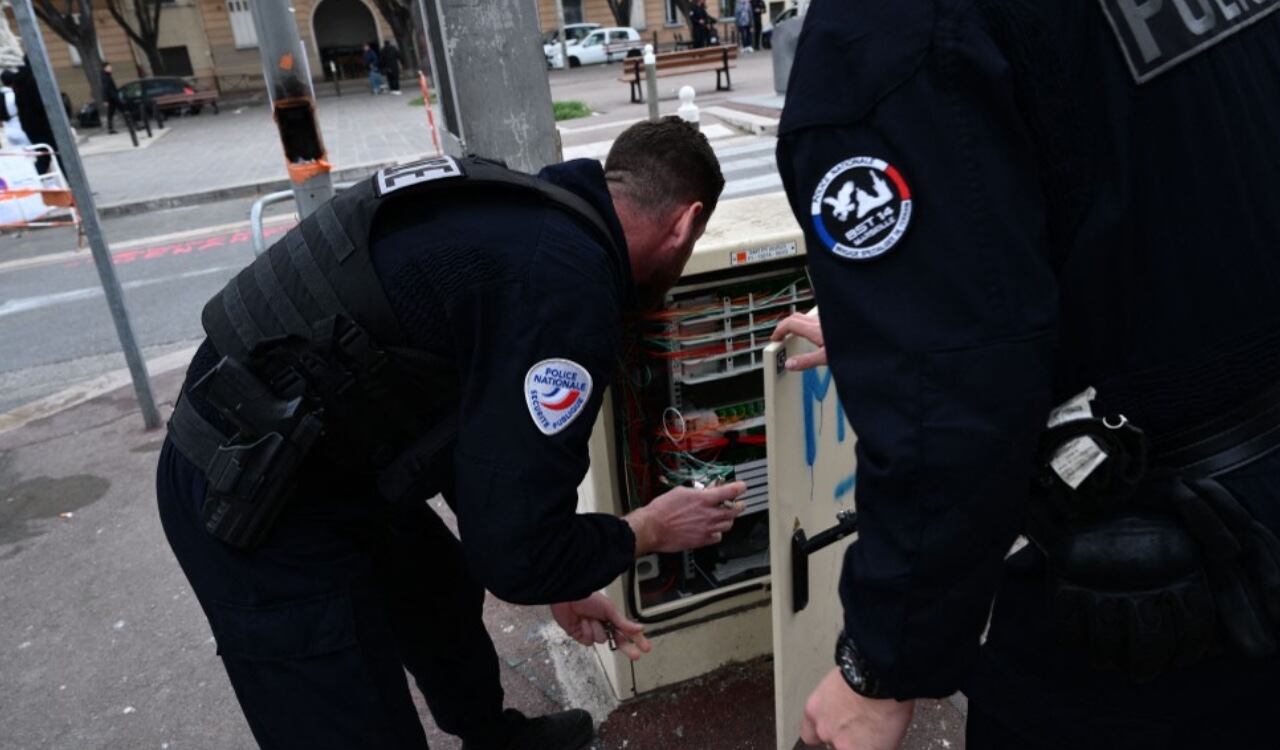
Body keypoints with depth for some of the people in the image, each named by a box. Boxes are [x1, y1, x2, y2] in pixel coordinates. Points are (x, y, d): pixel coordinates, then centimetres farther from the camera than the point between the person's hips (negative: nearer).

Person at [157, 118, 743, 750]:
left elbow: (476, 443, 13)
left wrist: (558, 584, 20)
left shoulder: (531, 218, 4)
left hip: (307, 457, 10)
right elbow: (516, 552, -23)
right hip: (255, 503, -10)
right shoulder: (567, 285, -26)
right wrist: (649, 532, -3)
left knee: (445, 595, 29)